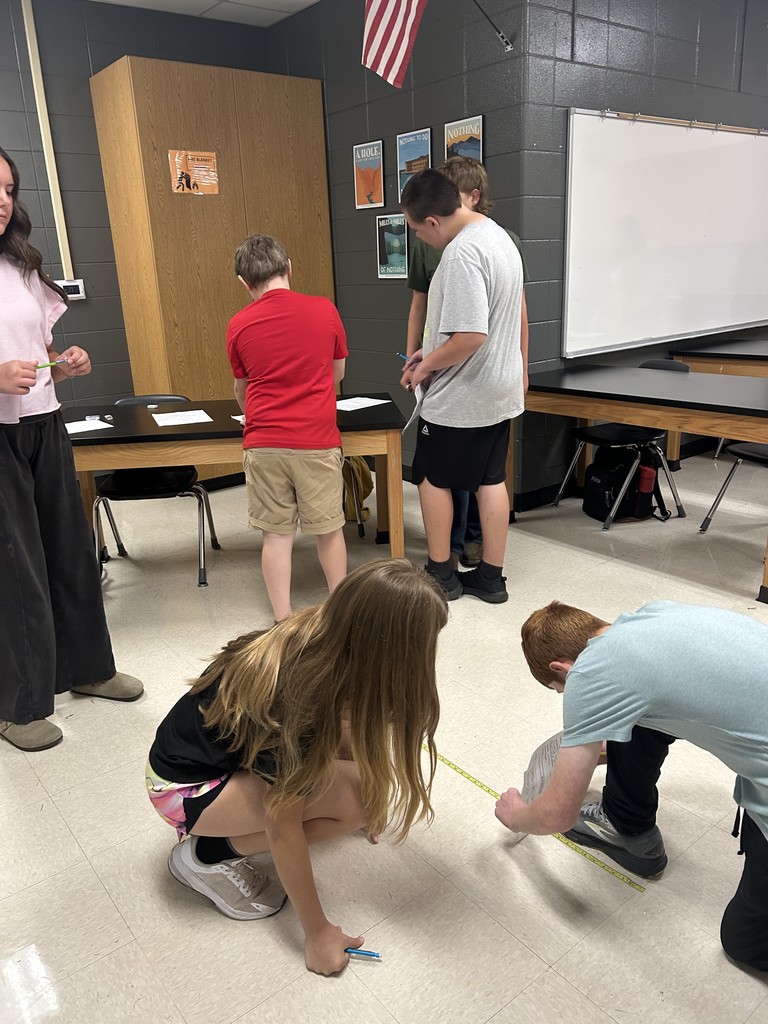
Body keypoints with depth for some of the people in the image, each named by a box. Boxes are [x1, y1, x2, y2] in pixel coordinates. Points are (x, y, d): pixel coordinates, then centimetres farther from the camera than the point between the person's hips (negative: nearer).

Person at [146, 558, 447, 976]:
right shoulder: (297, 703, -35)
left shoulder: (320, 633, -15)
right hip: (185, 786, -8)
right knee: (355, 798, -21)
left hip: (222, 748, 8)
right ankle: (209, 855, -5)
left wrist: (374, 786, 13)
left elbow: (340, 731, 5)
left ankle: (216, 823, 9)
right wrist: (317, 932, -12)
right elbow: (283, 828, -24)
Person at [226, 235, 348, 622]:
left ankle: (283, 623, 15)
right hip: (317, 441, 0)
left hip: (264, 444, 0)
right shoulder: (324, 310, -2)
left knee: (276, 534, 9)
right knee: (328, 529, 13)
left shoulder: (238, 325, 0)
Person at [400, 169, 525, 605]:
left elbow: (470, 336, -31)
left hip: (460, 397, -9)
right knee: (492, 479, 13)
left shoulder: (461, 254, -24)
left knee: (433, 478, 9)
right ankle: (491, 578, 23)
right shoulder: (500, 236, 8)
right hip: (500, 389, 9)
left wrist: (426, 366, -14)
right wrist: (433, 352, 16)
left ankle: (441, 574, 22)